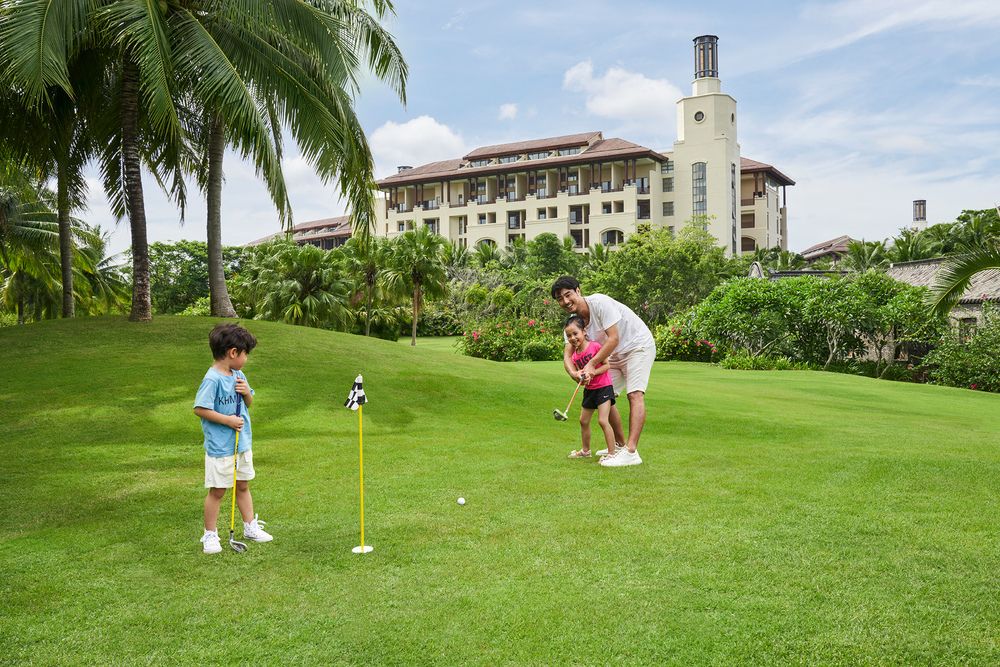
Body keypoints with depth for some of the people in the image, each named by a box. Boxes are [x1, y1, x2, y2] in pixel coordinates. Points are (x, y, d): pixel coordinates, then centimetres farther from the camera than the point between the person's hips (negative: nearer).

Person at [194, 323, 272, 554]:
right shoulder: (213, 379, -19)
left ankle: (250, 526, 30)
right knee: (217, 491, 3)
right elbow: (200, 409, -21)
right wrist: (228, 420, -20)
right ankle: (210, 535, 16)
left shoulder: (238, 375, 6)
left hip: (243, 443, 8)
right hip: (220, 448, -8)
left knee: (243, 486, 18)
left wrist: (247, 393, -5)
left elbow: (249, 404, 16)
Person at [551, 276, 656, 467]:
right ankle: (621, 445, 18)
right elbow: (567, 354, -9)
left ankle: (631, 452, -30)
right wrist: (574, 373, -31)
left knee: (635, 394, -21)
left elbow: (613, 338, -28)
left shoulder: (600, 302, -26)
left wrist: (592, 364, -28)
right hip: (615, 355, 8)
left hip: (639, 345, -8)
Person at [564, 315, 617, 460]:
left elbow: (606, 365, -15)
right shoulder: (575, 355, 3)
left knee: (603, 420, -17)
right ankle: (585, 450, 35)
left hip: (603, 387, -8)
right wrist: (578, 377, -18)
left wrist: (592, 372, -25)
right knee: (583, 421, 16)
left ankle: (612, 453, -11)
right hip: (589, 389, 8)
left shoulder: (595, 346, -16)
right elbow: (579, 373, 4)